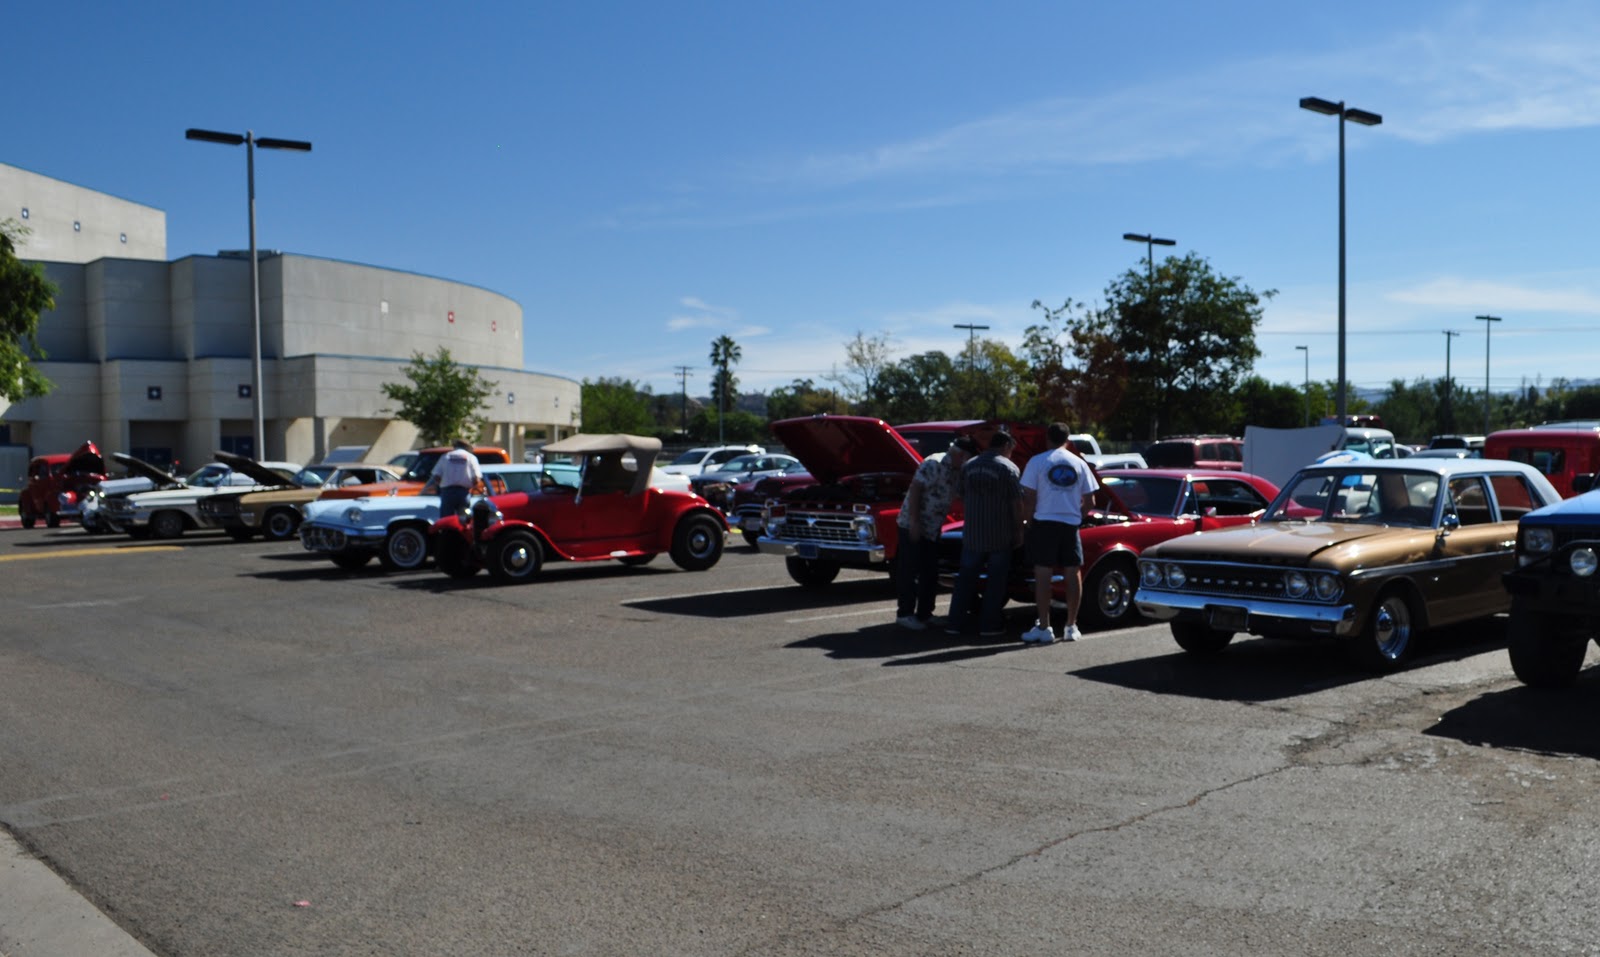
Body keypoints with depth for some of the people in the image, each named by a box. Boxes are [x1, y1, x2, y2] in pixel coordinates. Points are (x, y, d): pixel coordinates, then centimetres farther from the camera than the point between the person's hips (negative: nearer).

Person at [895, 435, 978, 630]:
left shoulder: (958, 471, 8)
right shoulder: (934, 464, -18)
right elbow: (915, 490, -22)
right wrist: (914, 522, -24)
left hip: (933, 529, 9)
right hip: (912, 525, -9)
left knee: (930, 573, 11)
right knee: (910, 571, -4)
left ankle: (924, 613, 19)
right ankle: (904, 614, 1)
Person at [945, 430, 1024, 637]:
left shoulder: (968, 466, 8)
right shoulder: (1009, 468, -7)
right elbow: (1017, 503, -8)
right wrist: (1018, 531, -1)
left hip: (972, 533, 4)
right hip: (1000, 535, -4)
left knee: (966, 578, 11)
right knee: (996, 580, 5)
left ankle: (956, 622, 11)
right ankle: (989, 624, 6)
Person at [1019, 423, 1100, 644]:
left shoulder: (1037, 462, -2)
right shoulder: (1079, 463, 8)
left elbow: (1028, 498, -5)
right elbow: (1089, 500, 9)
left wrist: (1030, 522, 8)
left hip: (1044, 522, -3)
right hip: (1071, 524, 3)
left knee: (1042, 574, -1)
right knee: (1073, 574, 9)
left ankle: (1044, 628, -3)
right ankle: (1071, 626, 13)